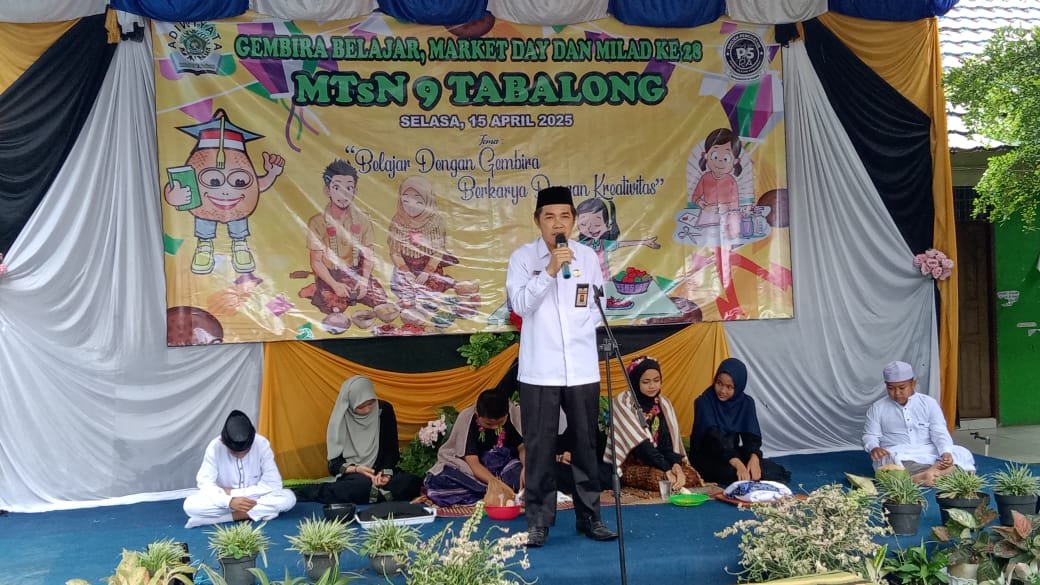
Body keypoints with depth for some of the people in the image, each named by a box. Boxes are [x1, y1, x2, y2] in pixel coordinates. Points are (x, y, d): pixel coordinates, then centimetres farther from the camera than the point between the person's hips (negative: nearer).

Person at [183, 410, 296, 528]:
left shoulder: (262, 444, -19)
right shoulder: (215, 447, -18)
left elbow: (273, 484, -20)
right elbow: (205, 483, -18)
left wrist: (233, 492, -19)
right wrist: (229, 501, -35)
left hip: (256, 499, 1)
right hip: (225, 501, -1)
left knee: (288, 498, -30)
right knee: (190, 505, -28)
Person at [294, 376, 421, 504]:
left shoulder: (385, 410, -2)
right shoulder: (340, 420, -7)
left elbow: (392, 448, 1)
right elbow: (334, 463, -4)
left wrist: (387, 472, -18)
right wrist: (356, 469, -23)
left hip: (381, 471, 4)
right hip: (352, 475, -4)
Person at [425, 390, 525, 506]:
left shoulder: (513, 414, -14)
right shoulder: (467, 418, -21)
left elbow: (523, 447, -10)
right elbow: (473, 462, -26)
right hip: (471, 469, -1)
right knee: (438, 480, -35)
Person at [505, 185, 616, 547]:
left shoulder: (588, 256, 5)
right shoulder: (522, 257, -3)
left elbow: (598, 306, 14)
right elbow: (520, 304, -15)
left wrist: (581, 330, 1)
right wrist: (550, 270, -23)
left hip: (582, 368, 3)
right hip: (539, 370, -2)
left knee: (586, 444, 10)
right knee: (540, 447, 1)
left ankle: (589, 516, 21)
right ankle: (538, 520, 12)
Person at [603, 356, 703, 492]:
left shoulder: (664, 404, 7)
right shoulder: (623, 402, -10)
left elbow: (667, 442, 0)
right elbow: (640, 444, -19)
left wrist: (676, 464, -22)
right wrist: (667, 470, -27)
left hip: (659, 463, 5)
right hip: (630, 465, -5)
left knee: (691, 475, -21)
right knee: (658, 478, -34)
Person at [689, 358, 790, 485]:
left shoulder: (746, 403, -1)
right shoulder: (704, 402, -15)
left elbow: (752, 435, -9)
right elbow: (713, 437, -27)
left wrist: (754, 458, -32)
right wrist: (738, 465, -40)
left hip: (734, 453, 4)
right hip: (707, 457, -4)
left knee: (773, 470, -20)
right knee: (734, 473, -35)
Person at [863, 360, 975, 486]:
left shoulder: (928, 403, 7)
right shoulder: (877, 408, 7)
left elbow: (939, 433, -1)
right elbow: (870, 436, 4)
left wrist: (946, 452, -22)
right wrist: (874, 448, -20)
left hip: (928, 454, 2)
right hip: (897, 456, -2)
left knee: (962, 453, -22)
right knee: (890, 461, -37)